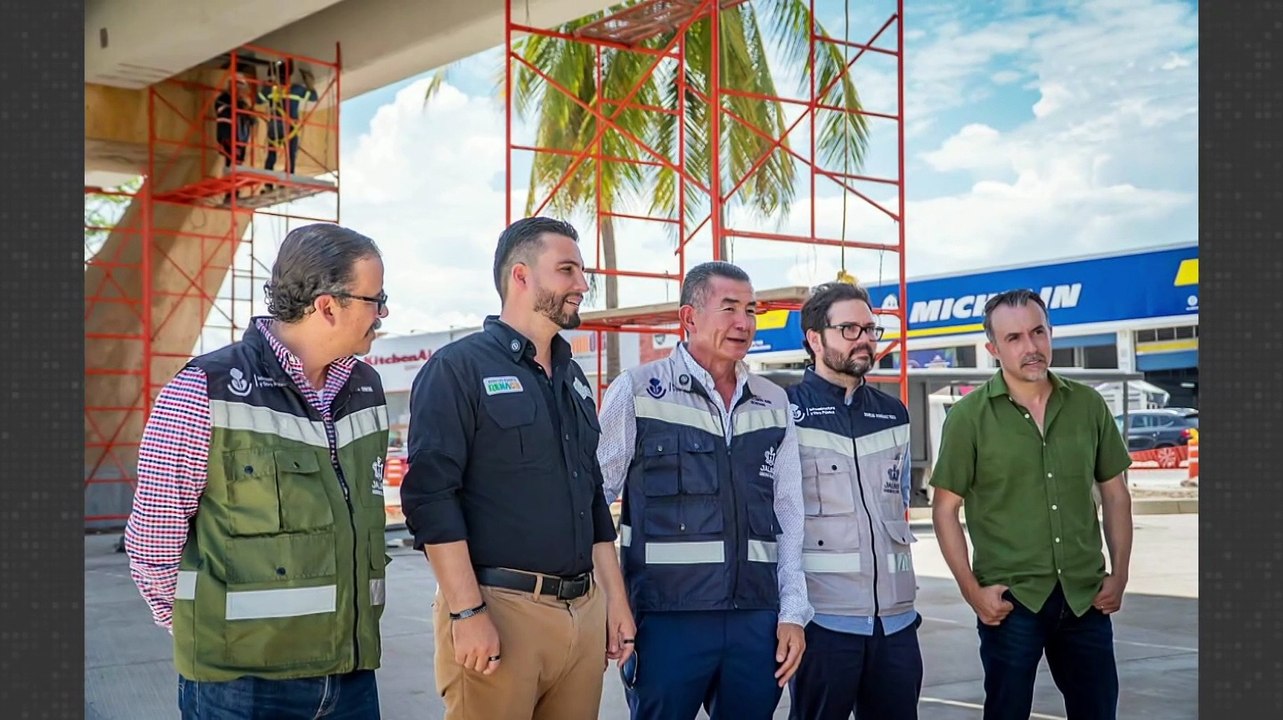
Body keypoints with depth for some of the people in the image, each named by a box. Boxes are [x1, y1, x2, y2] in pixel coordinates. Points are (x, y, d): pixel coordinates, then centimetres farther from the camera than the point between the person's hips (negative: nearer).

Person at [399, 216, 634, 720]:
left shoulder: (572, 378, 17)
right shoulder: (458, 368, -6)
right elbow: (430, 496, -13)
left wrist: (615, 600, 16)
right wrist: (467, 612, -19)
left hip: (585, 610, 7)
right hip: (499, 607, -7)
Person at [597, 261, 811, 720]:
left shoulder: (774, 403, 11)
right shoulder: (637, 392, -2)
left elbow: (789, 515, 12)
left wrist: (793, 612, 7)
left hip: (757, 620, 4)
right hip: (668, 616, -4)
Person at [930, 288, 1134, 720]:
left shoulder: (1089, 405, 3)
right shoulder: (969, 416, -6)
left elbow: (1115, 493, 11)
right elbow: (945, 509, -4)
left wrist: (1119, 574, 4)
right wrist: (971, 590, -10)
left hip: (1086, 596, 3)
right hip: (1010, 599, -3)